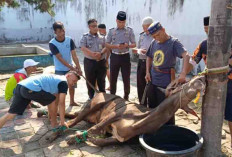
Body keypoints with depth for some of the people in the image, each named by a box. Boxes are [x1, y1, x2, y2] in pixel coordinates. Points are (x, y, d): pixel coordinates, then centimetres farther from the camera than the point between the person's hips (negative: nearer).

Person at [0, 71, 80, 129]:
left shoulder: (55, 79, 29)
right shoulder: (64, 82, 2)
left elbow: (56, 96, 37)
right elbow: (61, 103, -2)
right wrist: (62, 122, 5)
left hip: (21, 86, 9)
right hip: (30, 89, -9)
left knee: (10, 115, 9)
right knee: (52, 100, 9)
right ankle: (54, 124, 23)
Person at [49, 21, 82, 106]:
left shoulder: (69, 40, -9)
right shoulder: (52, 43, -19)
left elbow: (74, 55, -14)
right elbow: (60, 58, -22)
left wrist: (78, 67, -26)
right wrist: (72, 68, -27)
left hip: (70, 69, 4)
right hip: (59, 70, -4)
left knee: (72, 86, 17)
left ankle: (72, 101, 38)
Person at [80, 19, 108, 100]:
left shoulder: (102, 37, 8)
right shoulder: (85, 36, -1)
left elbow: (106, 47, 2)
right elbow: (83, 48, -11)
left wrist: (101, 53, -18)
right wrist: (93, 54, -21)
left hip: (101, 61, 2)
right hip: (89, 62, -2)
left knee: (101, 80, 11)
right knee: (90, 81, 7)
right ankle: (91, 96, 23)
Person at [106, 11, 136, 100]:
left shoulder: (130, 30, 1)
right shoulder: (111, 31, 3)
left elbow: (134, 44, 4)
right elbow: (107, 44, 4)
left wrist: (127, 45, -18)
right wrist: (116, 46, -14)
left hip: (125, 56, -1)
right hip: (114, 56, 1)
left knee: (126, 78, 4)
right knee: (113, 78, 8)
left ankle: (126, 96, 21)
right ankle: (112, 96, 23)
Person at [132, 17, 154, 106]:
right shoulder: (142, 35, 12)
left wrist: (148, 52, -23)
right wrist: (137, 51, -1)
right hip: (141, 62, 7)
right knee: (140, 85, 13)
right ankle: (142, 106, 30)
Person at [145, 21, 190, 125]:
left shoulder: (173, 42, -12)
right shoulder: (154, 42, 6)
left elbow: (186, 56, -25)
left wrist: (183, 73, -40)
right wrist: (147, 72, 6)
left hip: (166, 83, -6)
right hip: (152, 81, 6)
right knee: (152, 107, 20)